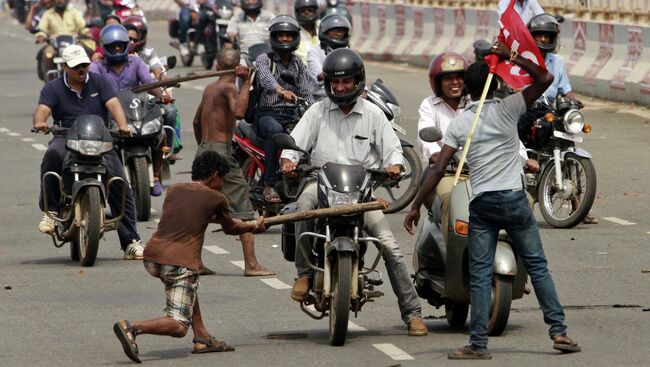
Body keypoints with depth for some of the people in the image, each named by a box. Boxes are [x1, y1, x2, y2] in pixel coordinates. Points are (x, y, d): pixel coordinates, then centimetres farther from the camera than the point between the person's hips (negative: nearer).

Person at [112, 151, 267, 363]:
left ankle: (202, 338, 25)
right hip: (181, 263, -7)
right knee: (178, 327, -6)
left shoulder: (174, 191, 19)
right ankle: (131, 328, -28)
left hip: (152, 257, 7)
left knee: (189, 285, 35)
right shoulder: (216, 199, 4)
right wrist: (254, 227, 43)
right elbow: (230, 228, 22)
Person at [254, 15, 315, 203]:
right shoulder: (264, 59, 2)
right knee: (275, 130, -38)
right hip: (267, 113, -4)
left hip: (292, 115, 4)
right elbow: (265, 77, -22)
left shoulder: (298, 64, 19)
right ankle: (270, 185, -36)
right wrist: (280, 90, -44)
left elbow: (306, 92, 10)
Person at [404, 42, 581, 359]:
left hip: (480, 202, 1)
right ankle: (559, 330, 5)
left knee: (480, 275, 2)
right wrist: (512, 57, -1)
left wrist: (416, 206, 1)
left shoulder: (458, 123, 2)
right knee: (537, 265, 7)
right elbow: (545, 78, -4)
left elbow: (439, 169, -3)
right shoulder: (507, 109, -3)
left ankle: (478, 343, -2)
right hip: (513, 197, -1)